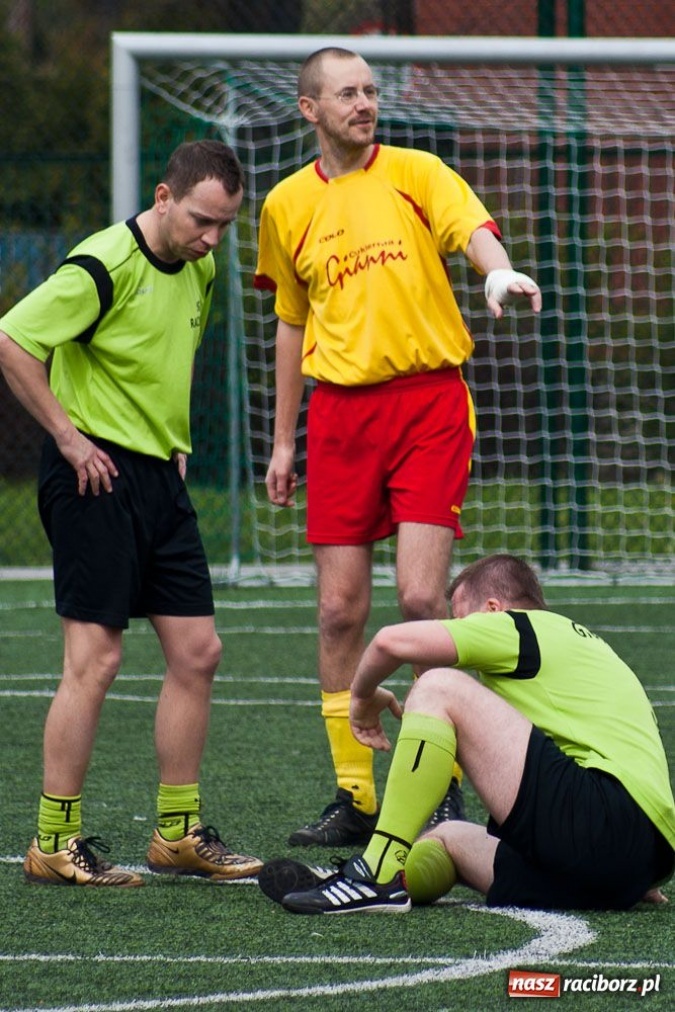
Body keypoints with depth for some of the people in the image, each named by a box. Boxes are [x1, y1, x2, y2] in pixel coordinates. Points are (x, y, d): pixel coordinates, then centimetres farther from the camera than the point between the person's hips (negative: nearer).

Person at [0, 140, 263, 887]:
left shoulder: (198, 270, 10)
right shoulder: (105, 265, -16)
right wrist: (68, 437, -17)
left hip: (160, 476, 9)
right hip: (98, 475, -9)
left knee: (196, 652, 7)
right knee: (94, 659, -8)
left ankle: (179, 833, 15)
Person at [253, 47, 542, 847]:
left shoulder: (415, 173, 2)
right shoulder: (287, 205, 11)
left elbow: (474, 230, -16)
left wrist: (499, 273, -40)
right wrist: (283, 442, 18)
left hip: (427, 399, -3)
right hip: (339, 412, 3)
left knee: (421, 597, -13)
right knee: (340, 610, 1)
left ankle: (444, 783, 0)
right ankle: (354, 797, 9)